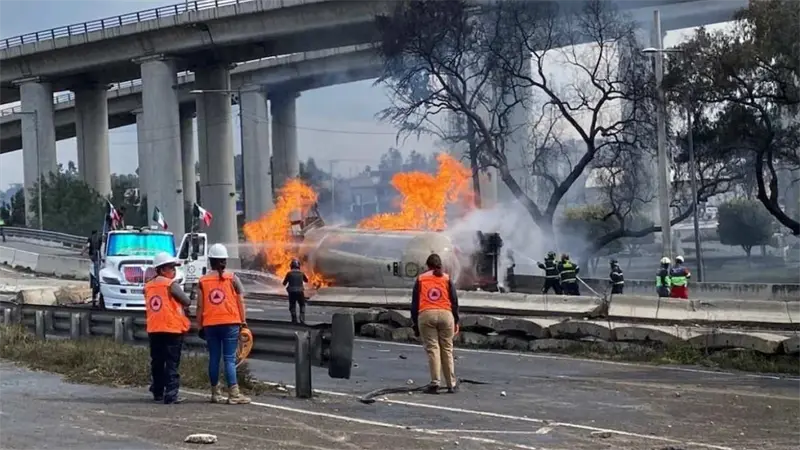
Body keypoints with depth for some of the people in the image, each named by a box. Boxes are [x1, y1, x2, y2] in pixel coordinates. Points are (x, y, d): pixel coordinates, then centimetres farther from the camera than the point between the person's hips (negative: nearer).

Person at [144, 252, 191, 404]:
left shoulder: (148, 286, 10)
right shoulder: (171, 285, -10)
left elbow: (148, 308, 15)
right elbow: (187, 302, -10)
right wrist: (182, 306, 12)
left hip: (153, 330, 6)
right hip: (173, 329, -6)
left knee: (157, 362, 14)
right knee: (172, 363, -3)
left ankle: (157, 392, 20)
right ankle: (171, 395, -8)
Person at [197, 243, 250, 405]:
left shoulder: (203, 281, 4)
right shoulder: (233, 278, -1)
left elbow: (200, 305, 3)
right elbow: (240, 301, -2)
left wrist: (199, 325, 9)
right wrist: (243, 321, 3)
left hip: (210, 324, 2)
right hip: (230, 323, -2)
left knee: (214, 358, 9)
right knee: (229, 358, -4)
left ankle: (216, 393, 14)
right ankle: (234, 393, -9)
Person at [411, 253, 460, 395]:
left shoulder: (420, 279, 13)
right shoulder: (447, 278, 14)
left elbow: (414, 302, 11)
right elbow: (454, 301, 11)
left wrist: (415, 322, 15)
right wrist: (456, 322, 15)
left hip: (425, 315, -1)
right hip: (445, 314, 1)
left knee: (432, 349, -1)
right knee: (447, 350, 7)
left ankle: (434, 383, -9)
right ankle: (451, 384, 9)